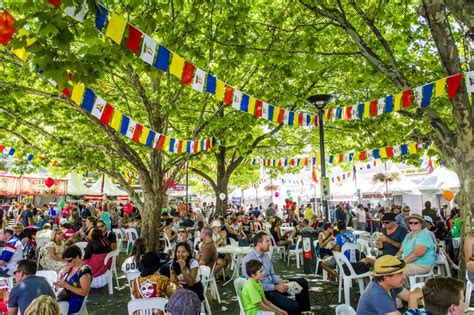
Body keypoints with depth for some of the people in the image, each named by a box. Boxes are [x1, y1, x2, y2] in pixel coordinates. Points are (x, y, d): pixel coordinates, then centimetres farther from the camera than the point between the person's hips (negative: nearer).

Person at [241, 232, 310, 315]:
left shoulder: (266, 255, 5)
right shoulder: (249, 260, -22)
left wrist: (280, 281, -6)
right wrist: (275, 287, -22)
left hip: (272, 285, 9)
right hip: (262, 292, -9)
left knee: (302, 282, 7)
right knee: (293, 306, -25)